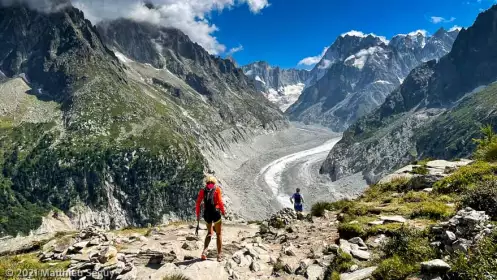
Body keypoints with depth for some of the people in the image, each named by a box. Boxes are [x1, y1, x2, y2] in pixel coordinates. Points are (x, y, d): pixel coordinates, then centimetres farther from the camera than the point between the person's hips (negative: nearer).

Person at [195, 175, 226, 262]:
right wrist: (223, 211, 4)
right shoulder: (217, 189, 1)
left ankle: (205, 251, 4)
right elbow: (220, 201, -8)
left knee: (209, 233, 23)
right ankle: (219, 255, 11)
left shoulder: (203, 190, 9)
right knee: (218, 234, 11)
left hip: (206, 213, 3)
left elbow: (198, 203, 1)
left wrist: (198, 215, 7)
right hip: (215, 212, -3)